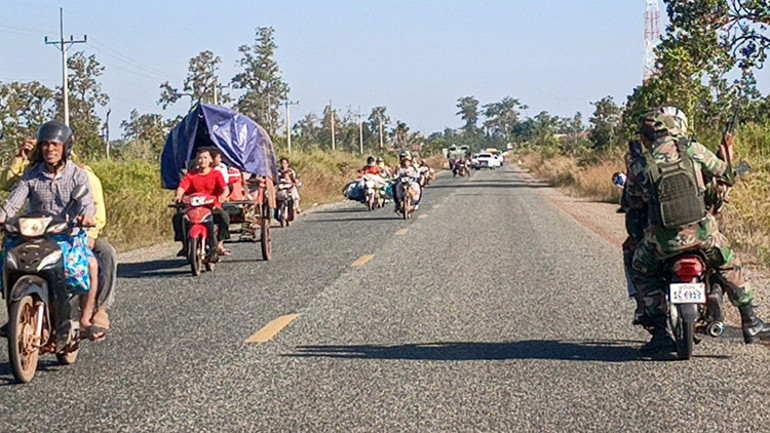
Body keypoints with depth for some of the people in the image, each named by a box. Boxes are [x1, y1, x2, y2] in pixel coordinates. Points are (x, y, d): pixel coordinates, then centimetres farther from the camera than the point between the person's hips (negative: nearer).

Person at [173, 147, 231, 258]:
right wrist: (178, 195, -28)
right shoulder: (191, 175, 11)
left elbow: (225, 188, -8)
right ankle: (185, 245, -10)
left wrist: (224, 195, -33)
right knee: (178, 217, -24)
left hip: (213, 207, -2)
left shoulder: (216, 174, 6)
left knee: (224, 216, -33)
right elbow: (182, 187, -4)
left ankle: (219, 246, -20)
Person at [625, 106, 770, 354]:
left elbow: (634, 205, 9)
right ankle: (750, 324, 29)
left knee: (641, 272, 23)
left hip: (662, 238, -1)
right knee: (729, 266, 25)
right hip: (702, 231, 1)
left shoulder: (638, 167, 0)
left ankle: (660, 333, 13)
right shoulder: (692, 149, 1)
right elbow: (724, 174, 12)